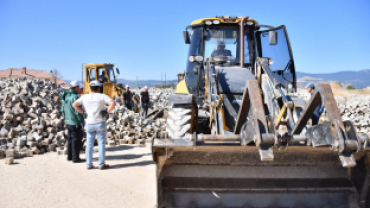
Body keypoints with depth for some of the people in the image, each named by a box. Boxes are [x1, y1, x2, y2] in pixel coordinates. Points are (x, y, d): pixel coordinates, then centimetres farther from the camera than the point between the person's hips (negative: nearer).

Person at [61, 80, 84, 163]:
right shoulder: (75, 97, -19)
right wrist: (81, 121, -15)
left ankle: (69, 156, 26)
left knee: (70, 139, 18)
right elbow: (78, 111, -22)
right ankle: (75, 158, 6)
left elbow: (63, 109, 15)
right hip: (75, 123, -9)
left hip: (68, 122, 9)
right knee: (76, 140, 0)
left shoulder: (66, 96, 9)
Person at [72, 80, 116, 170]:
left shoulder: (84, 97, 4)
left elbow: (74, 105, 8)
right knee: (101, 143, 5)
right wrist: (107, 111, -8)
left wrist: (83, 112, 9)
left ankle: (89, 164, 15)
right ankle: (102, 164, 10)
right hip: (100, 123, -3)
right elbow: (112, 103, -20)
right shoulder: (102, 96, -7)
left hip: (89, 123, 3)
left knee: (89, 144, 11)